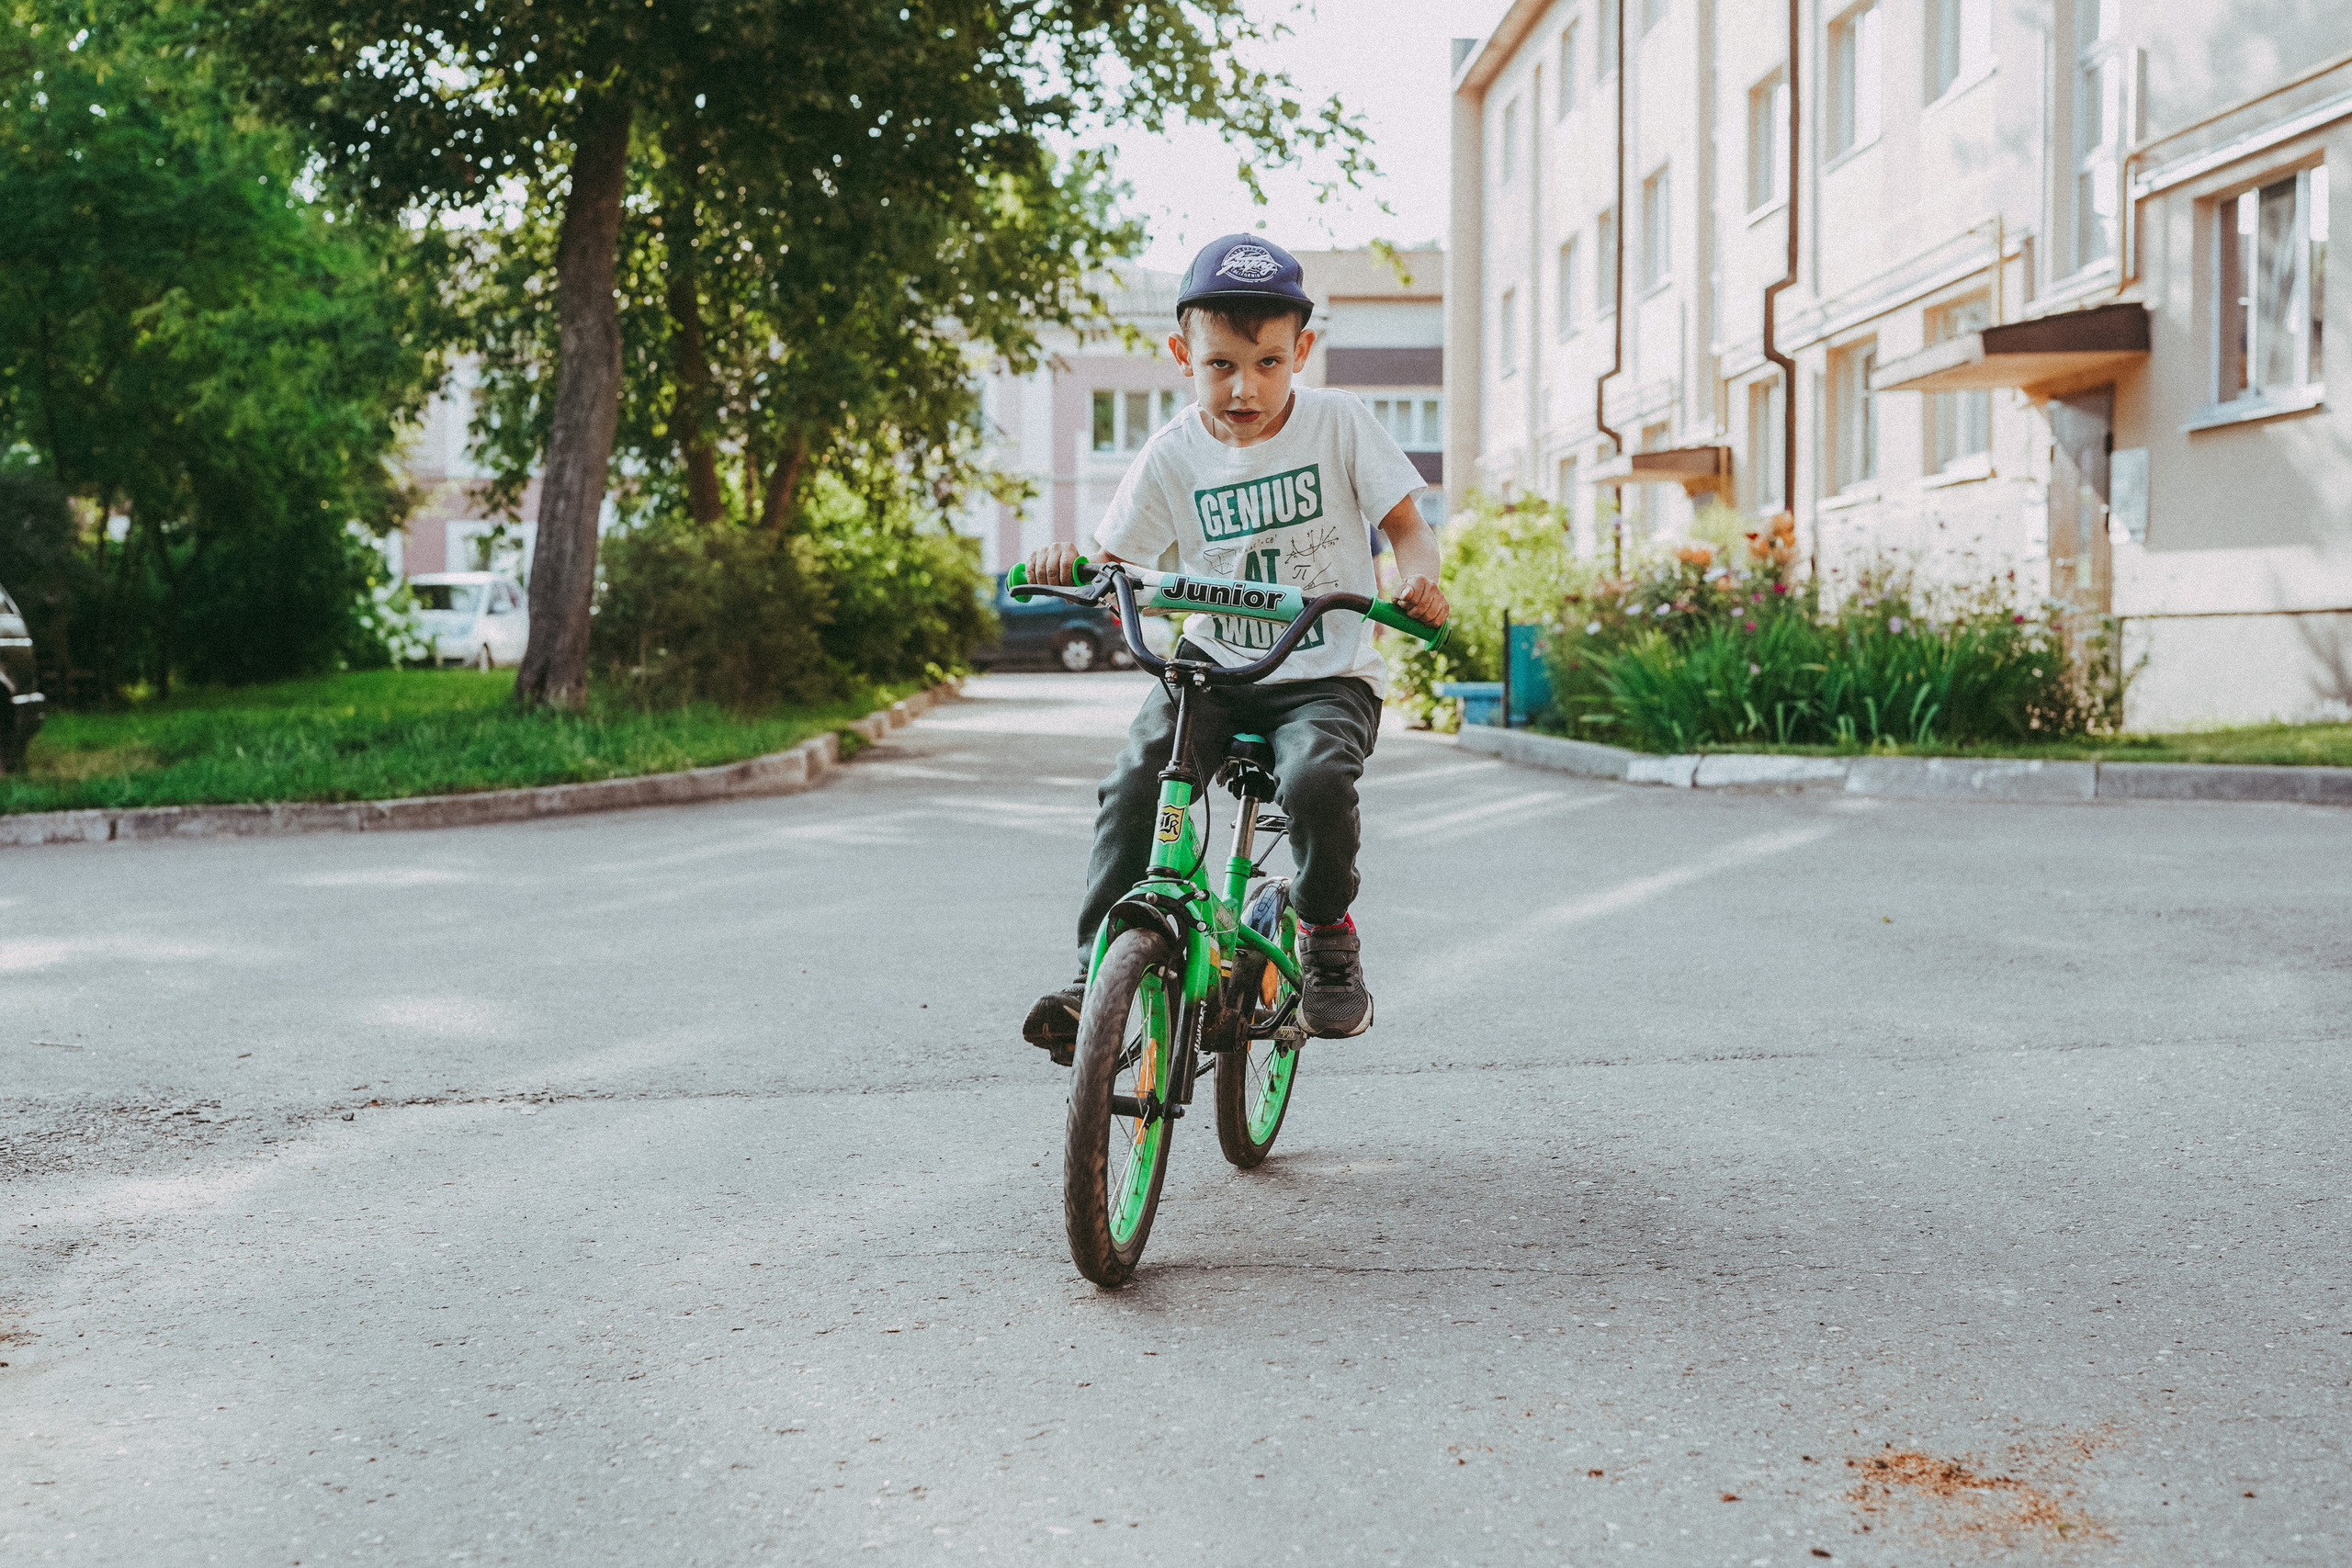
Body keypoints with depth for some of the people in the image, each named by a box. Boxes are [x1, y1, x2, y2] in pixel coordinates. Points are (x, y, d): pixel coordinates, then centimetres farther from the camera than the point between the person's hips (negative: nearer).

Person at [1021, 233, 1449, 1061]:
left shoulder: (1338, 421, -5)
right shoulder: (1175, 452, -2)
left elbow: (1406, 525, -2)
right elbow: (1112, 560, 1)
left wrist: (1418, 579, -25)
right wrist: (1066, 560, -23)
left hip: (1327, 674, -2)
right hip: (1214, 665, 2)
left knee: (1314, 781, -32)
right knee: (1131, 785, -23)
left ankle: (1327, 928, -2)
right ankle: (1095, 973, -13)